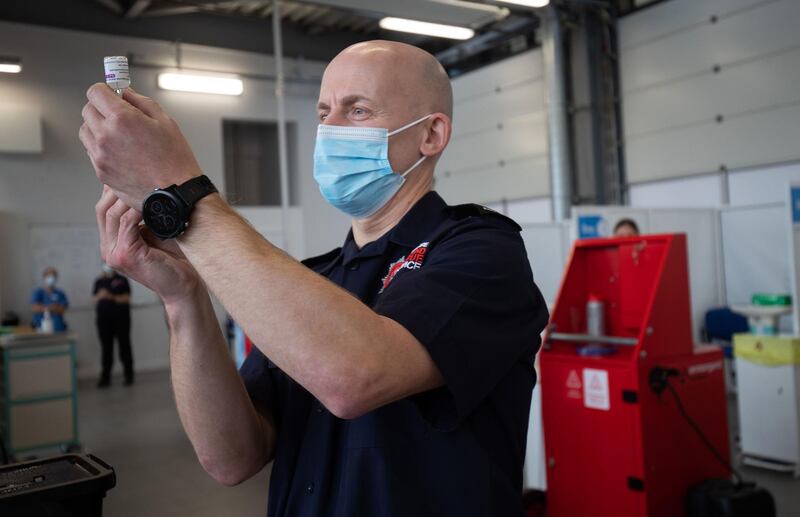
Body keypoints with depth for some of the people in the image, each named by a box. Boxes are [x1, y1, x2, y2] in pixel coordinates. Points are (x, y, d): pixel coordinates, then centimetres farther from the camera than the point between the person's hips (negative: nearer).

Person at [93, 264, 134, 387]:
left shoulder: (122, 280, 3)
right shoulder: (99, 282, 13)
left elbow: (126, 298, -4)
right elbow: (95, 300, 12)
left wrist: (112, 297, -16)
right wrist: (100, 296, -9)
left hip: (121, 318, -2)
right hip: (104, 318, 3)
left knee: (124, 346, -1)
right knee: (106, 348, 2)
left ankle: (129, 376, 5)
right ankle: (105, 377, 7)